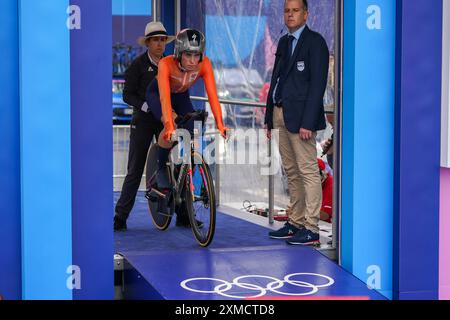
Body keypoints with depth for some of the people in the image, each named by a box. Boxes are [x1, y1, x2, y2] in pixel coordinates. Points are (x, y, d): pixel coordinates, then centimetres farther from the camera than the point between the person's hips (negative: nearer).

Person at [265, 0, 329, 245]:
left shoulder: (315, 42, -7)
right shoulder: (284, 42, 17)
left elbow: (317, 84, -14)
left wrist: (307, 123, -19)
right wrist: (270, 118, 15)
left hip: (300, 117, -8)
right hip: (281, 115, 8)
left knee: (308, 172, -6)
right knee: (291, 172, 12)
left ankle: (310, 229, -5)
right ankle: (296, 223, 19)